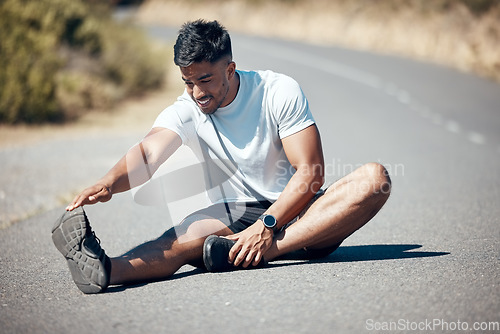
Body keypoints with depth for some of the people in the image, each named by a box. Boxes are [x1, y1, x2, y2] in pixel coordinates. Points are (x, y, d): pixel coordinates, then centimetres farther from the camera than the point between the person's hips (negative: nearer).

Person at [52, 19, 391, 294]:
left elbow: (310, 171, -14)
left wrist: (268, 225, -27)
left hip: (297, 212, -1)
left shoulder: (280, 91, -9)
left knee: (375, 177, -28)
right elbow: (148, 153, -23)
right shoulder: (187, 111, -3)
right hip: (236, 215, 1)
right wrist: (109, 182, -45)